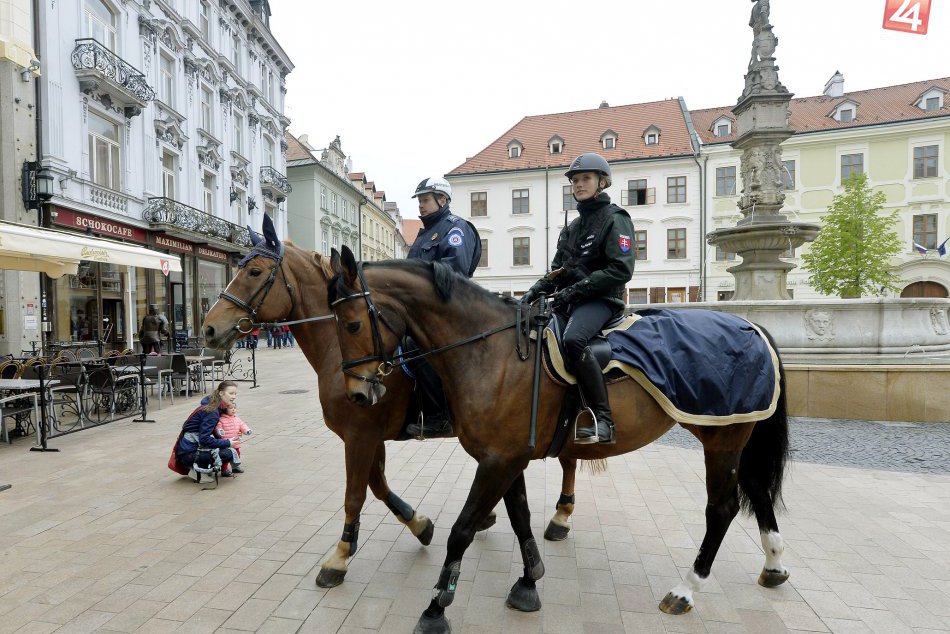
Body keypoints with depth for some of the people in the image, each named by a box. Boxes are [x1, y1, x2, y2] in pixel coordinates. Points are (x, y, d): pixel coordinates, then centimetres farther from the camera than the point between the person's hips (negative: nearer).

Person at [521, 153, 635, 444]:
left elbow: (621, 269, -14)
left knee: (573, 338, -36)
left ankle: (602, 420, -28)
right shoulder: (572, 228, 21)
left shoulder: (615, 219, -2)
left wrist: (577, 289, -19)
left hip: (601, 299, -8)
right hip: (570, 300, 8)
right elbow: (556, 271, 21)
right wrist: (536, 289, 1)